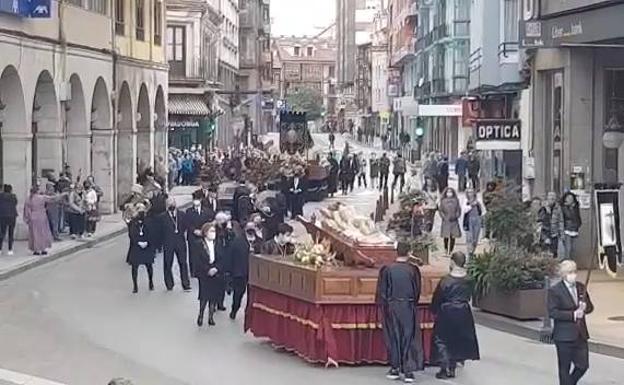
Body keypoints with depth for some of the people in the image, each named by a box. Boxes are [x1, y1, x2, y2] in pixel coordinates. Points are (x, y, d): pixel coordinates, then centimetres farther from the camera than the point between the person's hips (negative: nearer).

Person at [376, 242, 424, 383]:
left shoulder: (387, 270, -8)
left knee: (393, 338, 12)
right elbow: (417, 291, 0)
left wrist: (383, 307, 9)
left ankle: (395, 368, 17)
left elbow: (381, 291, -4)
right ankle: (408, 371, 3)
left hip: (391, 308, 1)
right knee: (409, 338, 7)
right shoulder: (413, 270, -9)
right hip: (408, 308, 0)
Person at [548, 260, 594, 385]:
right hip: (564, 336, -6)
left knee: (583, 365, 7)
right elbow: (552, 312, -16)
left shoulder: (581, 288, 10)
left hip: (581, 334, 6)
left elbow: (590, 307, 15)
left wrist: (584, 308, -9)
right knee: (565, 368, 3)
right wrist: (573, 315, -21)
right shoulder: (554, 290, -9)